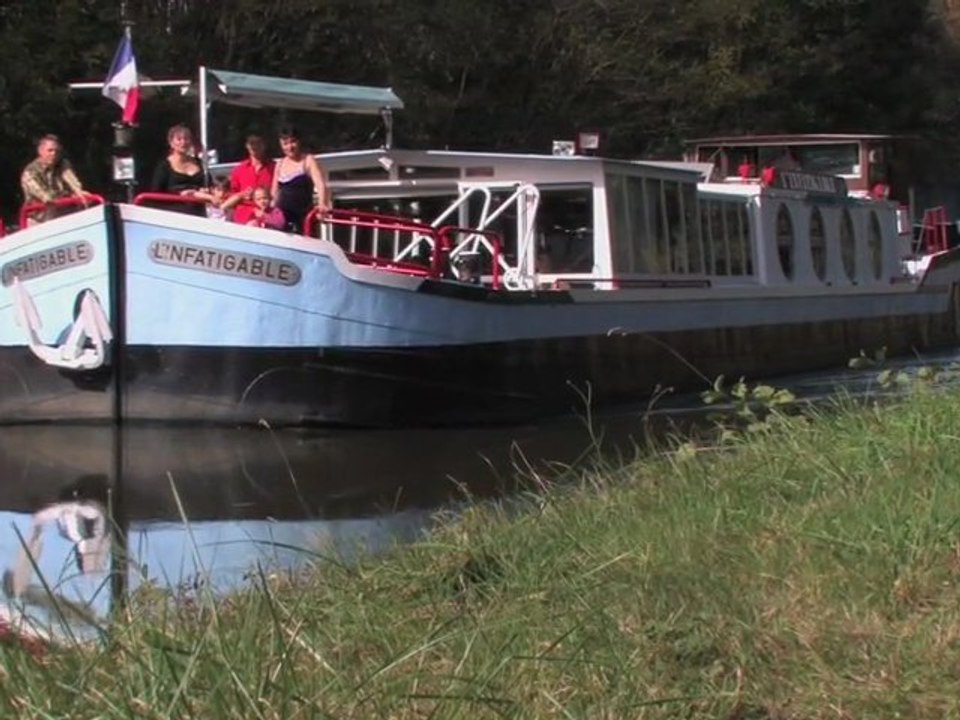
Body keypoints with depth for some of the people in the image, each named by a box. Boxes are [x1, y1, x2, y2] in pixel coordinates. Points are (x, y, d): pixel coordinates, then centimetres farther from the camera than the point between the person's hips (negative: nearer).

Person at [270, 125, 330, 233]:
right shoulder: (280, 164, 13)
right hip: (282, 216, 5)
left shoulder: (308, 161, -2)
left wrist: (322, 205, -32)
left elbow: (320, 185, -15)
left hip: (303, 216, -5)